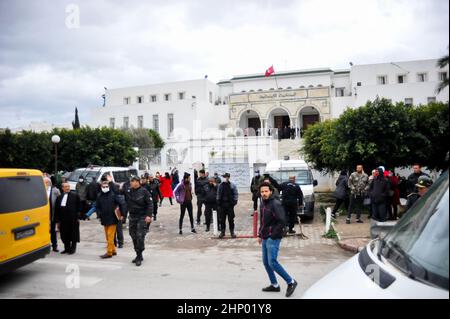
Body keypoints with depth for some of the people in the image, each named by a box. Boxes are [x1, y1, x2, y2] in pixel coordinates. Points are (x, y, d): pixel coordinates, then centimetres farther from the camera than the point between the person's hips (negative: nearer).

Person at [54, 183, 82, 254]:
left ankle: (73, 248, 17)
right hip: (63, 220, 3)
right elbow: (56, 210, 10)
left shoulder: (75, 196, 2)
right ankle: (67, 248, 23)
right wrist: (57, 221, 6)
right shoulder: (59, 197, 9)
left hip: (73, 220, -2)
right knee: (65, 235, 8)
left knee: (73, 235, 4)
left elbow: (79, 206, 3)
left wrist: (78, 216, -4)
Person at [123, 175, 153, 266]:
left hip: (142, 217, -5)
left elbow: (150, 204, -10)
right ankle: (138, 255, 24)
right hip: (132, 217, 6)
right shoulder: (128, 191, 4)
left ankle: (139, 257, 1)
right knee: (134, 236, 10)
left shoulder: (144, 191, -9)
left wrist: (149, 215, -17)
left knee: (140, 236, -8)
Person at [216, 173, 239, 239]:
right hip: (222, 204, 2)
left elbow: (236, 194, 1)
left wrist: (234, 201, -9)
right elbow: (218, 195, 11)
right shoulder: (220, 186, 5)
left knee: (231, 219, 5)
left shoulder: (232, 185, -1)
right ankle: (222, 232, 18)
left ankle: (232, 232, 15)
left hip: (230, 204, -2)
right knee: (222, 219, 8)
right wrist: (218, 203, 5)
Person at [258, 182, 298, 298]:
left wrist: (273, 235, -18)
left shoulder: (275, 204, -16)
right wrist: (260, 235, 16)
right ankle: (274, 285, 25)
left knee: (272, 262, -10)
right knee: (266, 262, 12)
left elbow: (282, 221, -21)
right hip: (265, 238, 9)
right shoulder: (263, 203, 10)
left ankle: (291, 282, 5)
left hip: (273, 238, -9)